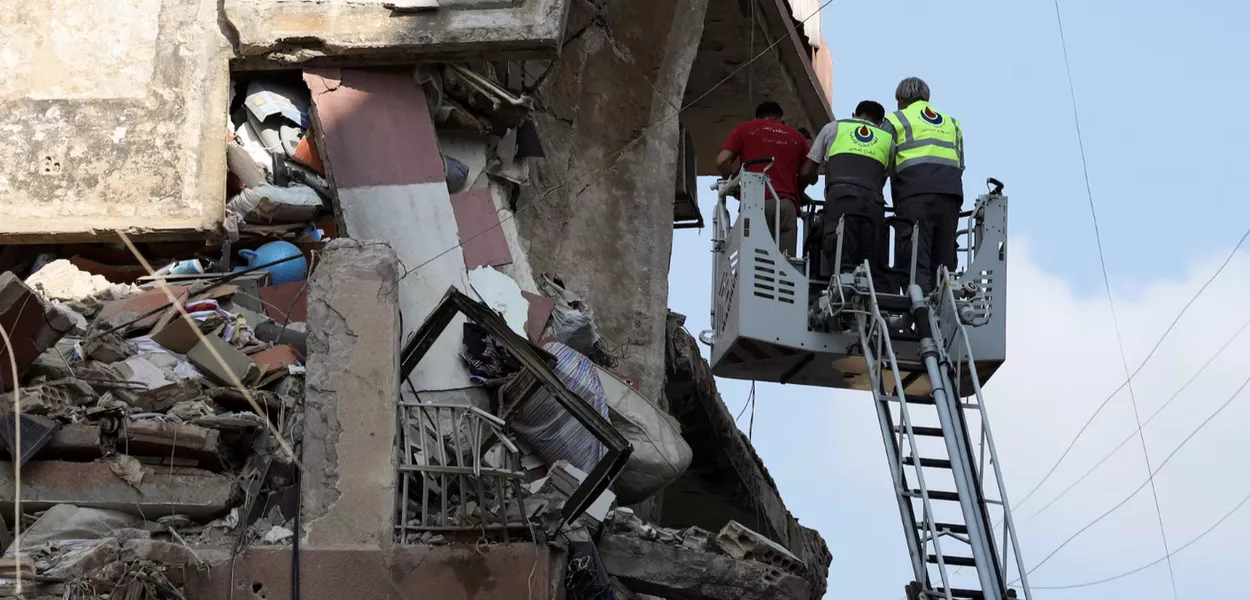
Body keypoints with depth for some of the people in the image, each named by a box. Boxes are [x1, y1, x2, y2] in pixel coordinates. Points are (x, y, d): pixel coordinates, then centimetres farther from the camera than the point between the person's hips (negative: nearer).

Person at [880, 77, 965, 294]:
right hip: (952, 190, 4)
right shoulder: (952, 123, 29)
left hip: (916, 190, -4)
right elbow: (960, 164, 22)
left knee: (914, 252, -12)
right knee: (944, 254, 5)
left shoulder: (895, 121, 15)